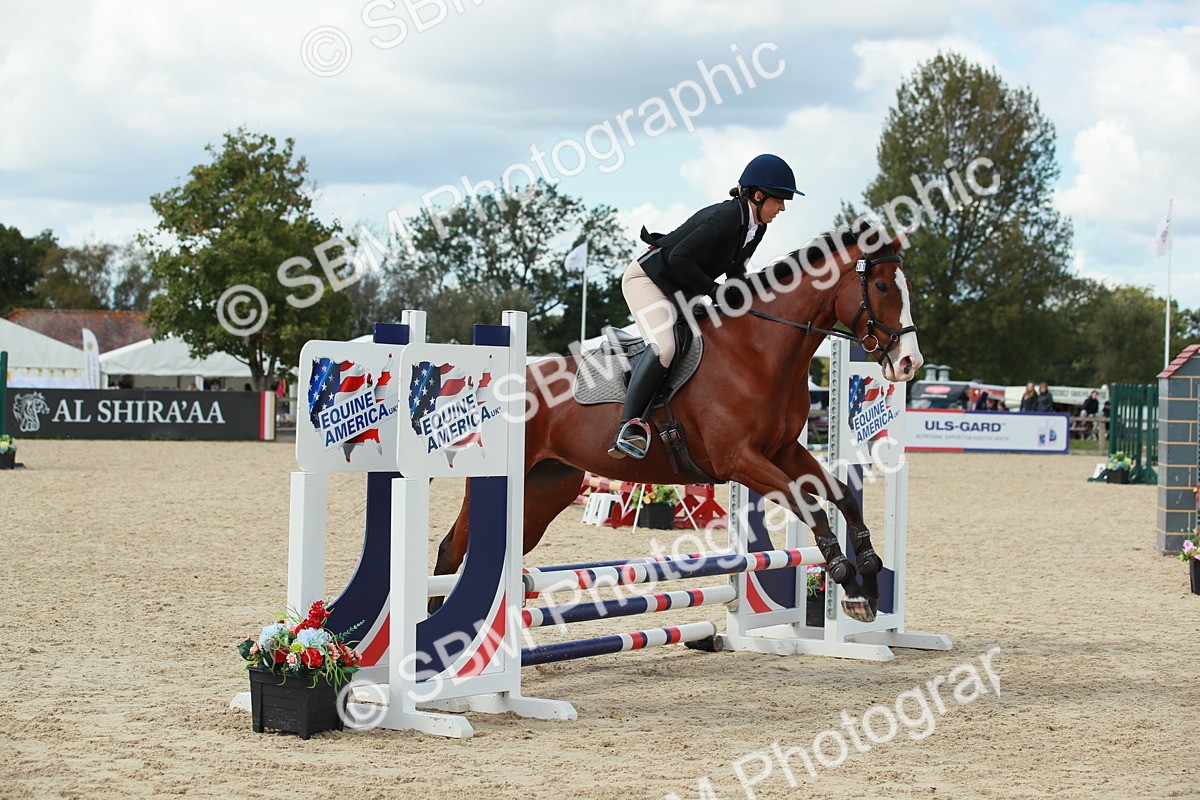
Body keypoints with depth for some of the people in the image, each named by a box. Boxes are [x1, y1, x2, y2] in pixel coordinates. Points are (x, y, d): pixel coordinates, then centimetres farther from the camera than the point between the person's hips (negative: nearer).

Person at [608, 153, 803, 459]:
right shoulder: (726, 216, -26)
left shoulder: (757, 228, 2)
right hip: (647, 277, -10)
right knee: (664, 347, -29)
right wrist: (713, 289, -23)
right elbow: (680, 258, -30)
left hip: (682, 292, 10)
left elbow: (736, 268, 14)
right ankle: (629, 427, -32)